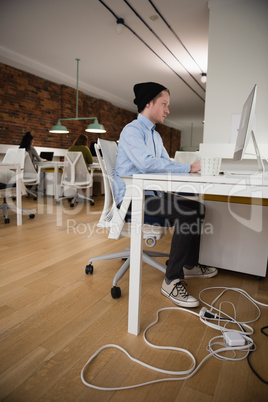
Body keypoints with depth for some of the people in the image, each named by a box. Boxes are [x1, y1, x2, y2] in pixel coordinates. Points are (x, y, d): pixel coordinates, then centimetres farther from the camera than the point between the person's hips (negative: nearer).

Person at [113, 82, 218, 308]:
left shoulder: (155, 135, 21)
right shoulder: (132, 130, -10)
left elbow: (166, 163, 17)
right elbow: (146, 163, -27)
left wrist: (192, 167, -2)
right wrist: (188, 168, -24)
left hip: (150, 195, 9)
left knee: (198, 208, 5)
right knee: (187, 214, -25)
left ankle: (190, 265, 19)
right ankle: (172, 280, -16)